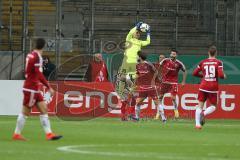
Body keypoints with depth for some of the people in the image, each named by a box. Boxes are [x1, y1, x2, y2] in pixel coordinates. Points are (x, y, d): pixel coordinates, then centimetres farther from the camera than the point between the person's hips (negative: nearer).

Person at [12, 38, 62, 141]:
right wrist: (49, 87, -22)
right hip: (31, 89, -9)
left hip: (35, 89, 9)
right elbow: (39, 75, -24)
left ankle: (49, 133, 0)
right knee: (25, 112, 0)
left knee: (44, 109, 4)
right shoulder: (37, 57, -18)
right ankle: (17, 134, 9)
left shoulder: (31, 55, 8)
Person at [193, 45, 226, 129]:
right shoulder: (218, 63, -4)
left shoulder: (203, 62, 6)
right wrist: (224, 76, 7)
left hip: (203, 86, 2)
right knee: (213, 106, 13)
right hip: (213, 87, -2)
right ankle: (204, 113, -18)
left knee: (200, 105, 6)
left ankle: (197, 124, -9)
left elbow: (195, 73, 10)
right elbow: (221, 75, -15)